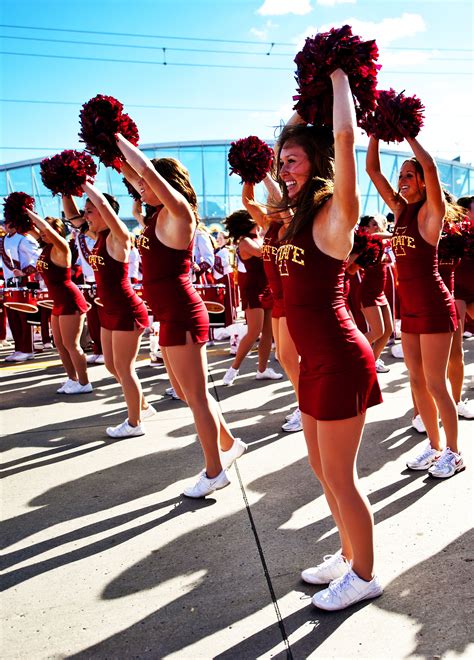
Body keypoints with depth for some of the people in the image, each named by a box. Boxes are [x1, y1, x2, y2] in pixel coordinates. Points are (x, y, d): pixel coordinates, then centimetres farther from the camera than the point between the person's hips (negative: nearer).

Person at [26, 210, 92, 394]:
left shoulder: (61, 247, -14)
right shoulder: (46, 248, 10)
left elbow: (47, 228, -30)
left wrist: (29, 212, -18)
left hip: (71, 301, -9)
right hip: (59, 303, 9)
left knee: (71, 344, -6)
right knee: (60, 344, 13)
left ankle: (84, 383, 3)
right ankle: (73, 379, 24)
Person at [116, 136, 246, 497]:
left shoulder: (178, 212, -11)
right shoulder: (160, 215, 12)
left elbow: (149, 171, -22)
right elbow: (142, 176, 25)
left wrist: (119, 138, -10)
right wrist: (116, 146, 22)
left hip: (183, 317, -10)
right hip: (172, 317, 10)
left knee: (196, 396, 0)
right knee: (186, 393, 19)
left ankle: (215, 472, 13)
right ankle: (229, 444, 34)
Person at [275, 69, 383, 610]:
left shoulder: (333, 215, -11)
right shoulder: (300, 216, 11)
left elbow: (344, 139, -23)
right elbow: (304, 137, 28)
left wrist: (339, 77, -11)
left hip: (340, 361, -9)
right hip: (315, 360, 9)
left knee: (340, 476, 3)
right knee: (322, 470, 19)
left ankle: (364, 575, 23)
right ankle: (348, 555, 37)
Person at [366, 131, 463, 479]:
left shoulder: (431, 211, -8)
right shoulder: (400, 209, 10)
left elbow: (430, 166, -24)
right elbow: (373, 169, 9)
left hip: (433, 307, -7)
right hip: (410, 308, 7)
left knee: (435, 383, -1)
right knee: (418, 381, 12)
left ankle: (453, 453, 14)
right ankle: (434, 445, 26)